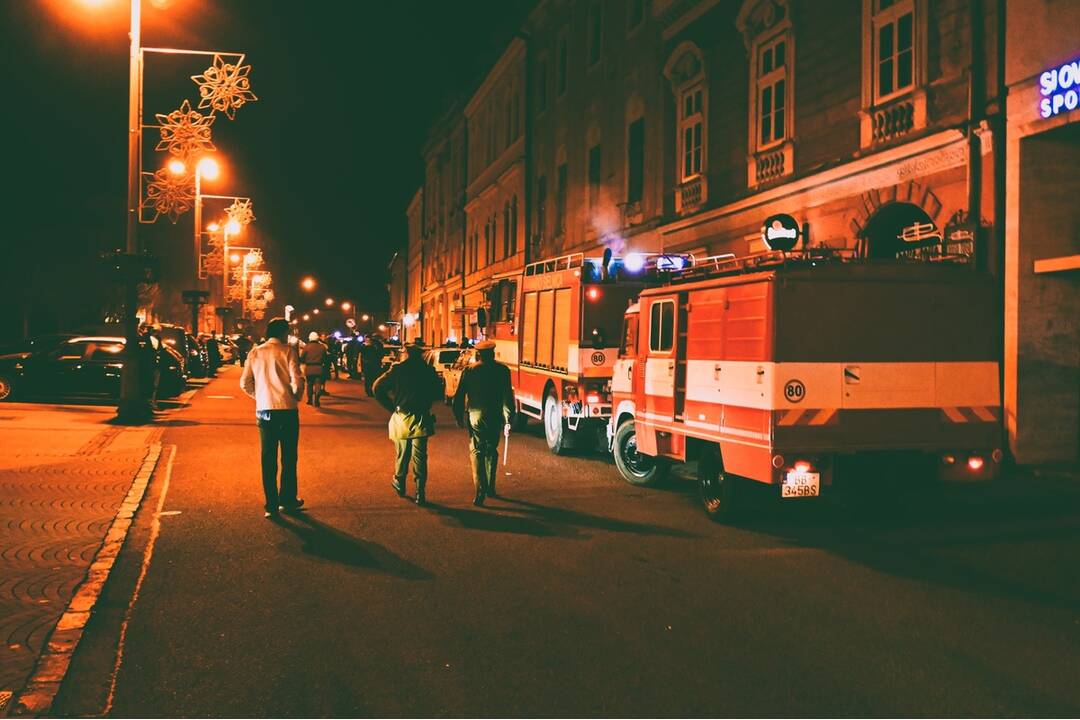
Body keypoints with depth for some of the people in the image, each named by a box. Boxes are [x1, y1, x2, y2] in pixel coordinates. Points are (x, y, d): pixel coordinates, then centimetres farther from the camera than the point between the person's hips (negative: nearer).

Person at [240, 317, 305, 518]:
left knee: (268, 459, 8)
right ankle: (287, 501, 18)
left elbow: (245, 383, 6)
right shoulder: (287, 351, -6)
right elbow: (297, 380, -14)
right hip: (287, 410, -3)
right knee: (288, 458, 10)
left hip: (264, 411, 3)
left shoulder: (255, 353, 6)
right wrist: (296, 396, 5)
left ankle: (271, 505, 9)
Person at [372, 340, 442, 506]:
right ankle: (420, 494, -1)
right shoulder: (428, 370, -2)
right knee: (419, 457, 2)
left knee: (401, 455, 17)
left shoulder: (397, 369, -4)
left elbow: (377, 388, -6)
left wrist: (392, 407, 2)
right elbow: (438, 392, 5)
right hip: (421, 419, 0)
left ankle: (400, 485, 33)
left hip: (401, 418, 0)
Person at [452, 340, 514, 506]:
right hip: (495, 417, 2)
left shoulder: (469, 371, -1)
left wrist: (459, 417, 10)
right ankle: (490, 487, 26)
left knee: (477, 452, 1)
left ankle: (481, 491, -13)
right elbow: (508, 396, -4)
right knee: (491, 451, 18)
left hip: (475, 416, -1)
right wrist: (508, 419, 1)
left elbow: (459, 396, 0)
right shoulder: (502, 370, -1)